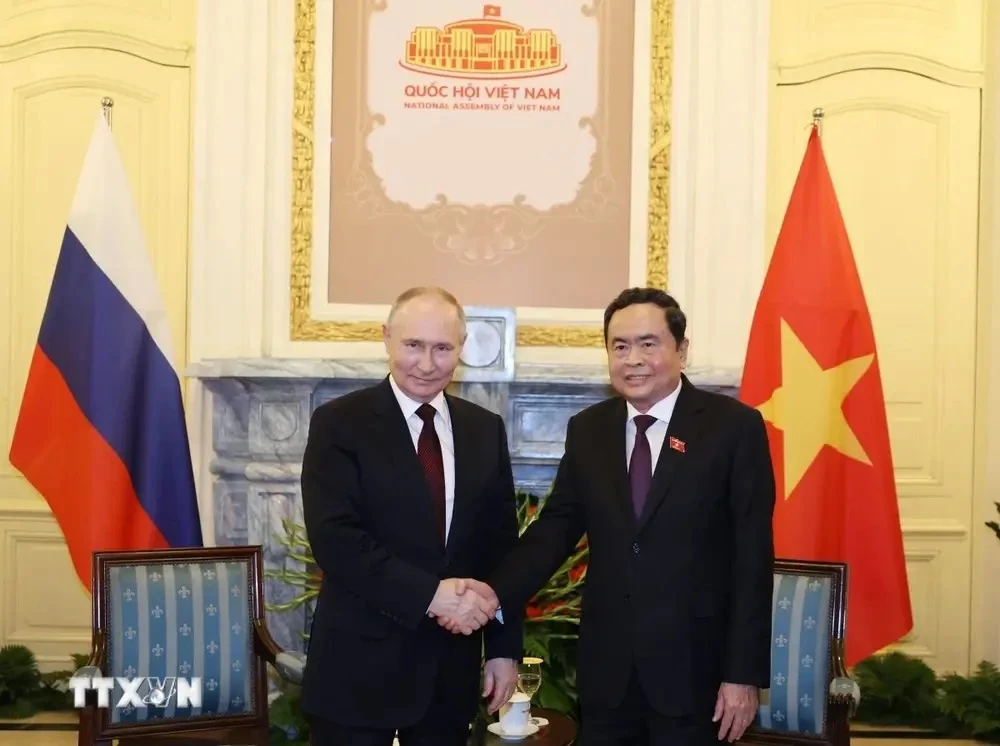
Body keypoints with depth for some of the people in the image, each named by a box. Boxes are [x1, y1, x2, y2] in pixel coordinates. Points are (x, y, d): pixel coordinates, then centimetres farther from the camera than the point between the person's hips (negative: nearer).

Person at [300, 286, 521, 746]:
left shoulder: (485, 430, 7)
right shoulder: (339, 423, -6)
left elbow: (502, 546, 9)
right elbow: (334, 539, -16)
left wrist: (504, 648, 4)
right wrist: (430, 594, -22)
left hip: (452, 667, 4)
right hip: (360, 664, -4)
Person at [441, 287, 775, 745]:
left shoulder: (734, 426, -6)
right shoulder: (587, 430, 6)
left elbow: (752, 556, -7)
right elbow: (556, 527, 6)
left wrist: (744, 674, -9)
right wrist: (493, 595, -11)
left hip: (692, 667, -3)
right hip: (606, 668, 4)